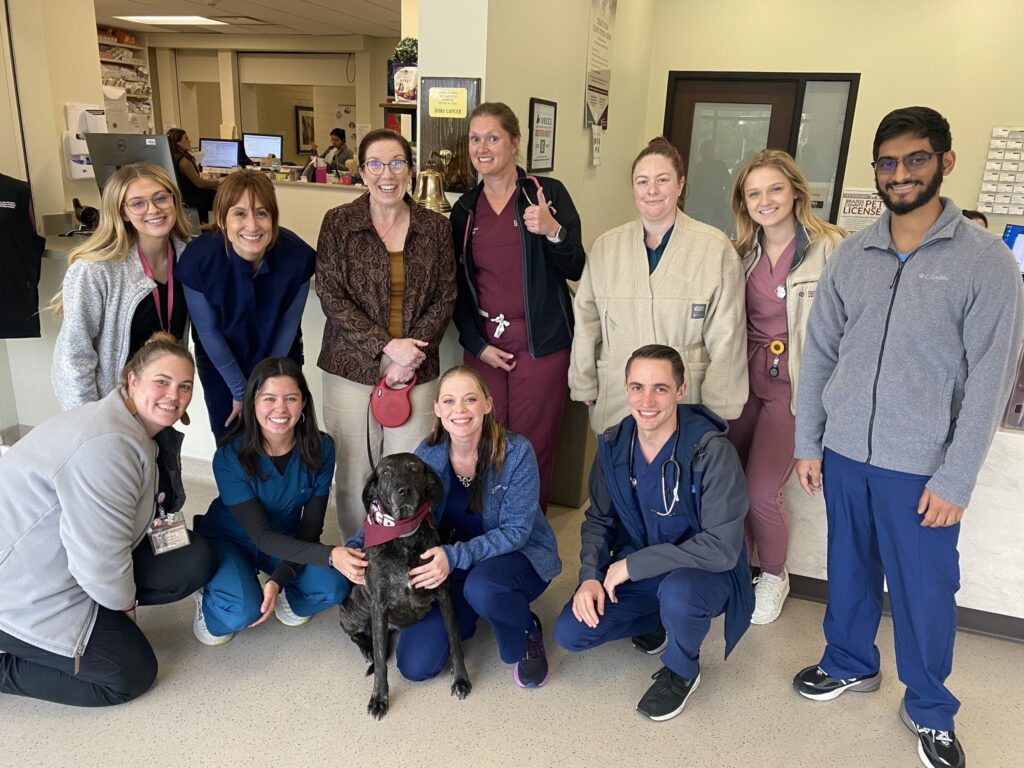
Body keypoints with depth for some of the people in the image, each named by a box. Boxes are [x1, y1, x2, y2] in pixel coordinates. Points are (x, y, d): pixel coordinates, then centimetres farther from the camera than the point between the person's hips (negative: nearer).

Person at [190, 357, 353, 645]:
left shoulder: (321, 448, -20)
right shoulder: (230, 456, -28)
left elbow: (311, 526, -13)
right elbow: (262, 535, -29)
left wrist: (279, 580, -29)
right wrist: (329, 555, -43)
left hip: (287, 540, 3)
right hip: (229, 539, -2)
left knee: (333, 588, -24)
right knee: (245, 611, -30)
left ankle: (286, 597, 10)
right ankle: (209, 599, 6)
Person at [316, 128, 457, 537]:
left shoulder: (435, 227, 5)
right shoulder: (338, 223, 0)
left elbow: (445, 297, 4)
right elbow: (330, 296, -5)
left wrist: (411, 357, -8)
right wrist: (387, 345, -14)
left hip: (416, 370, 1)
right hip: (352, 367, -1)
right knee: (353, 472, 5)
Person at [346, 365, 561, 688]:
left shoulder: (516, 452, -21)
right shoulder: (428, 454, -9)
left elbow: (516, 530, -21)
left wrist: (456, 556, -35)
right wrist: (354, 548, -26)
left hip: (517, 555, -3)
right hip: (450, 563, 4)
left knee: (482, 588, -39)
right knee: (415, 665, -8)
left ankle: (527, 636, -5)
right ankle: (467, 614, 22)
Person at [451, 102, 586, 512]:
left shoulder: (548, 193, -1)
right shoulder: (465, 209, 10)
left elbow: (576, 270, -4)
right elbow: (459, 288, 12)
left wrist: (553, 231, -22)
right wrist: (478, 345, 0)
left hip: (540, 343, -3)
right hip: (483, 344, 3)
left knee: (533, 448, 1)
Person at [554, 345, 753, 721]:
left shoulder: (712, 452, -25)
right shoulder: (613, 446, -8)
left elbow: (722, 548, -28)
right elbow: (598, 519, 4)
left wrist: (634, 563, -25)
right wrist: (590, 575, -13)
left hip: (703, 571, -4)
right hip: (634, 571, 5)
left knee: (678, 592, -38)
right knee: (569, 632, -10)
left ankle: (681, 672, -3)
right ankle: (656, 620, 17)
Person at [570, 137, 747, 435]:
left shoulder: (716, 248, -3)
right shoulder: (605, 248, 5)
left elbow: (726, 336, -3)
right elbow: (586, 325, 8)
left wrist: (718, 410, -2)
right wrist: (585, 387, 8)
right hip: (616, 402, 2)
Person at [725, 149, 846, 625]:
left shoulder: (830, 249, -12)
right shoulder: (743, 251, 7)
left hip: (795, 386, -5)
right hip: (746, 379, 5)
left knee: (760, 492, -4)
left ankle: (774, 576, 26)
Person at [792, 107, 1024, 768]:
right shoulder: (850, 255, 3)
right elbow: (819, 352, 6)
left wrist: (956, 479, -10)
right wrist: (809, 443, 5)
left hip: (920, 465, -3)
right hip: (844, 452, 3)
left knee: (925, 590, 9)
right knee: (850, 569, 18)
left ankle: (930, 711, 32)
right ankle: (851, 663, 42)